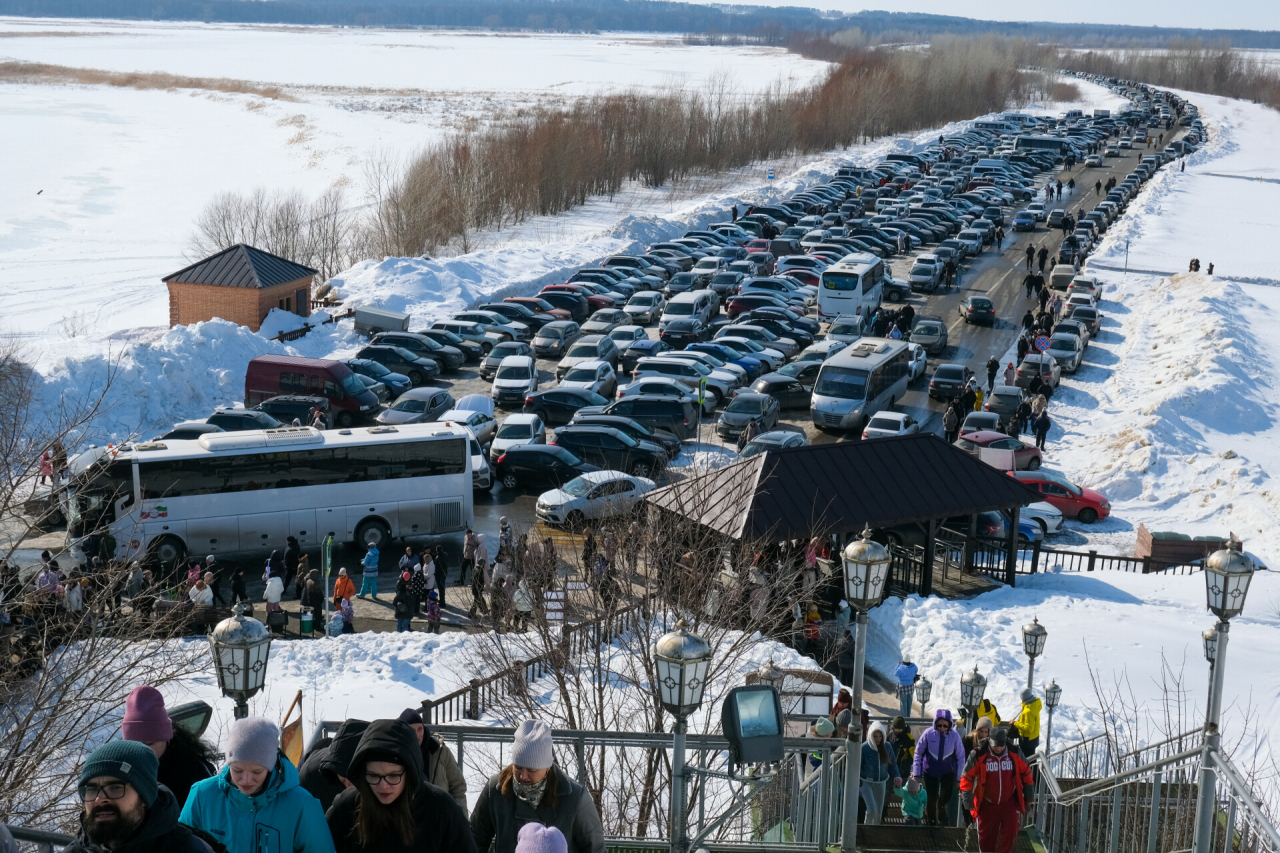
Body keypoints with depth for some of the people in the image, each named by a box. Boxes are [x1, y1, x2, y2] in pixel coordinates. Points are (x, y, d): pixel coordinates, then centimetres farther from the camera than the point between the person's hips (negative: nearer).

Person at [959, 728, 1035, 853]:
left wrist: (1028, 790, 13)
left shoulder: (1015, 754, -7)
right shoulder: (979, 755, -15)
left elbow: (1025, 771, 8)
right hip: (987, 804, -1)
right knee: (985, 836, 8)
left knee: (1010, 831, -14)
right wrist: (966, 794, -12)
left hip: (1009, 802, 1)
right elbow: (967, 776, -8)